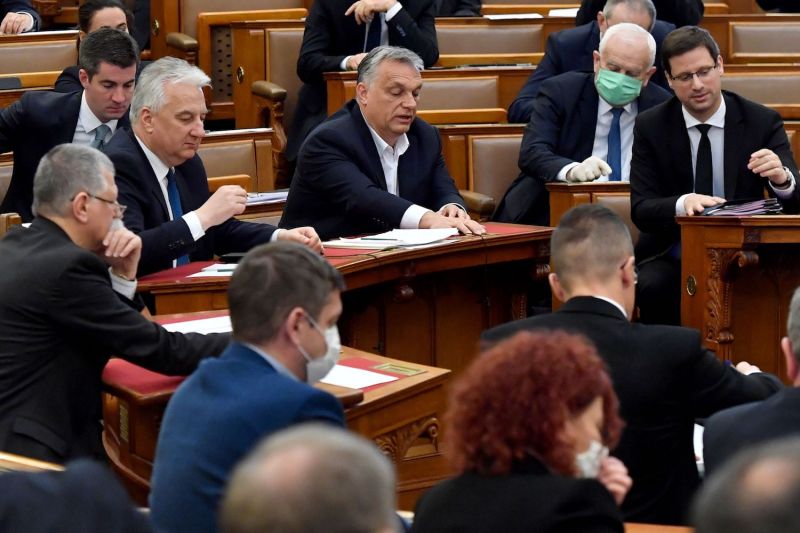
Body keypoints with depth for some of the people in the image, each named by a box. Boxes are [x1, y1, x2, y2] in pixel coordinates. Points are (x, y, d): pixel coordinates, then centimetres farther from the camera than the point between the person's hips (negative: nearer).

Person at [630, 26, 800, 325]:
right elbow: (641, 210, -7)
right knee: (653, 286, -32)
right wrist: (683, 203, -30)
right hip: (673, 254, 0)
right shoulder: (650, 127, 0)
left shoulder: (762, 122, -1)